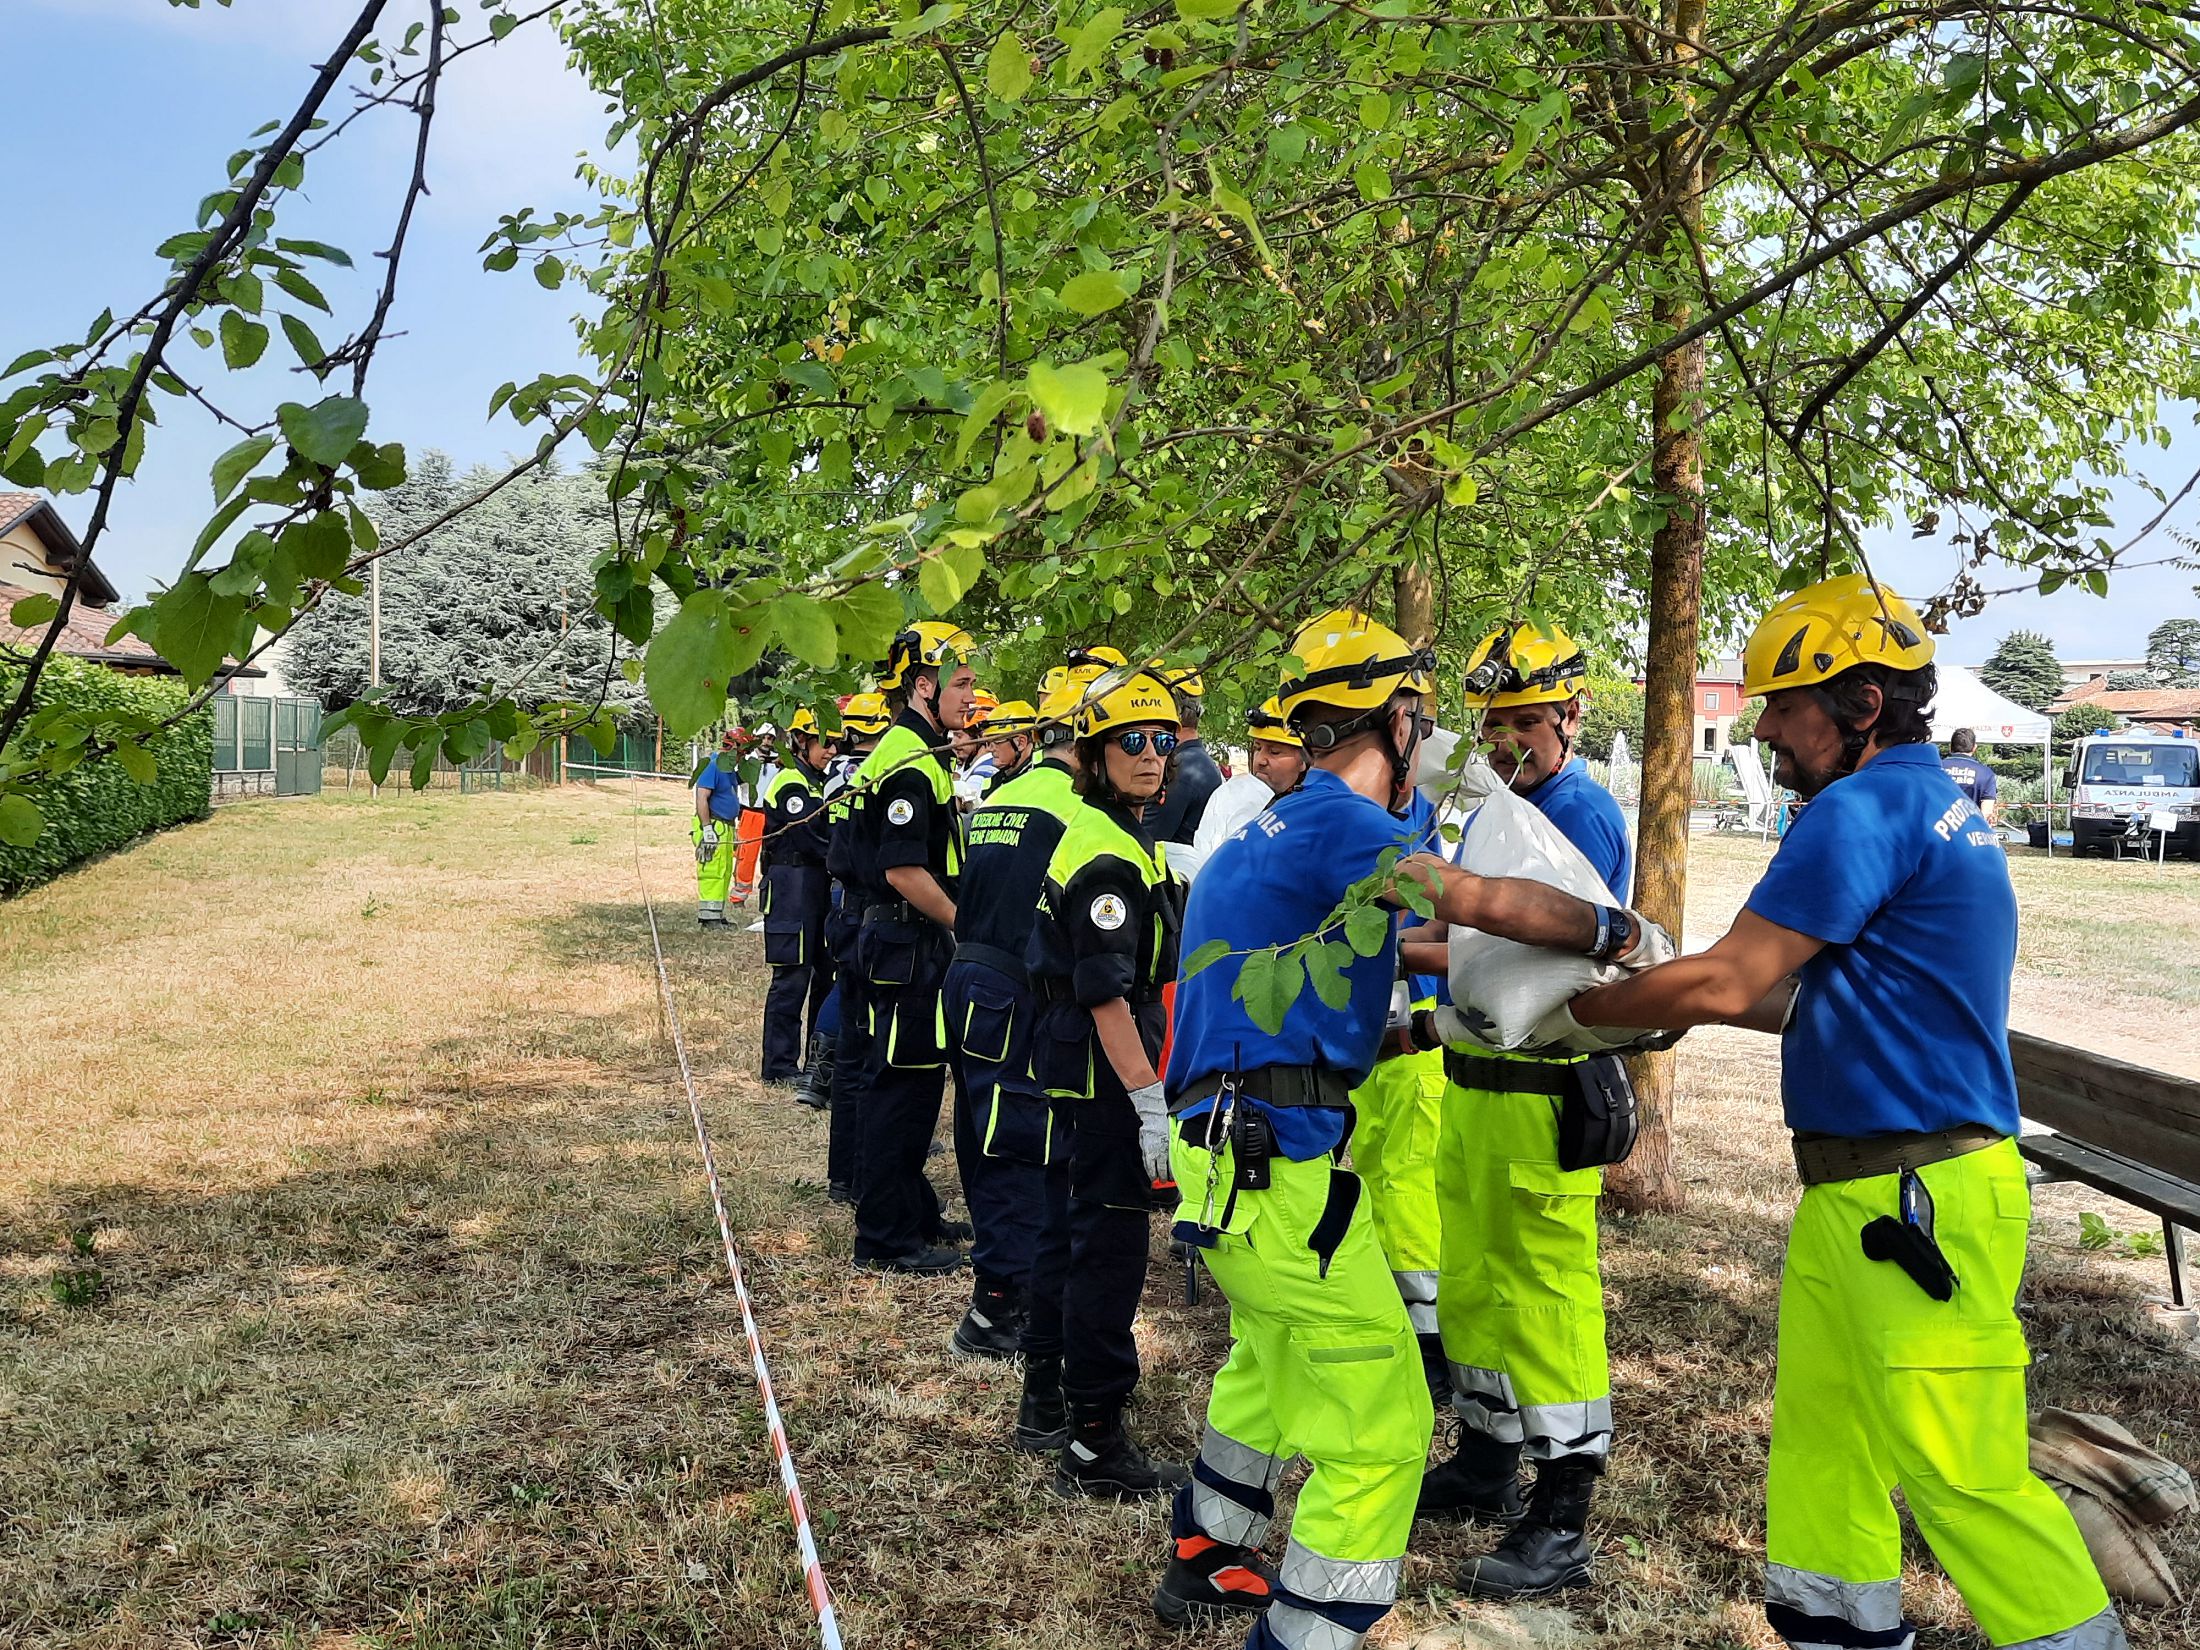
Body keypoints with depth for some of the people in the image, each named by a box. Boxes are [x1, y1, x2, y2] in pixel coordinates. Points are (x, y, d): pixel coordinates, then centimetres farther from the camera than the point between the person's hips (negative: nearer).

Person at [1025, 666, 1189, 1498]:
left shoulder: (1099, 834, 11)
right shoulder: (1110, 860, -20)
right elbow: (1107, 997, -25)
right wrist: (1151, 1102, -26)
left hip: (1075, 1064, 10)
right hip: (1105, 1068, -10)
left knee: (1077, 1224, 22)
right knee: (1112, 1241, -4)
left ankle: (1055, 1372, 38)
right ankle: (1095, 1444, 4)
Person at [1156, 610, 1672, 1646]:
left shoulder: (1259, 838, 17)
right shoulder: (1334, 822, -13)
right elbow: (1488, 903, -17)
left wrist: (1427, 1031, 23)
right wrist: (1623, 935, -3)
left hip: (1226, 1157, 10)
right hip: (1282, 1169, -10)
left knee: (1271, 1362, 32)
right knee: (1379, 1431, -2)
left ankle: (1205, 1562, 47)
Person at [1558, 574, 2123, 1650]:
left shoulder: (1864, 809, -17)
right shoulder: (1936, 803, 15)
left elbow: (1725, 985, -19)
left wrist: (1577, 1014, -5)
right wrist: (1659, 994, 12)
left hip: (1919, 1197, -10)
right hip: (1853, 1191, 10)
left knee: (1959, 1474, -1)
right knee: (1818, 1428, 15)